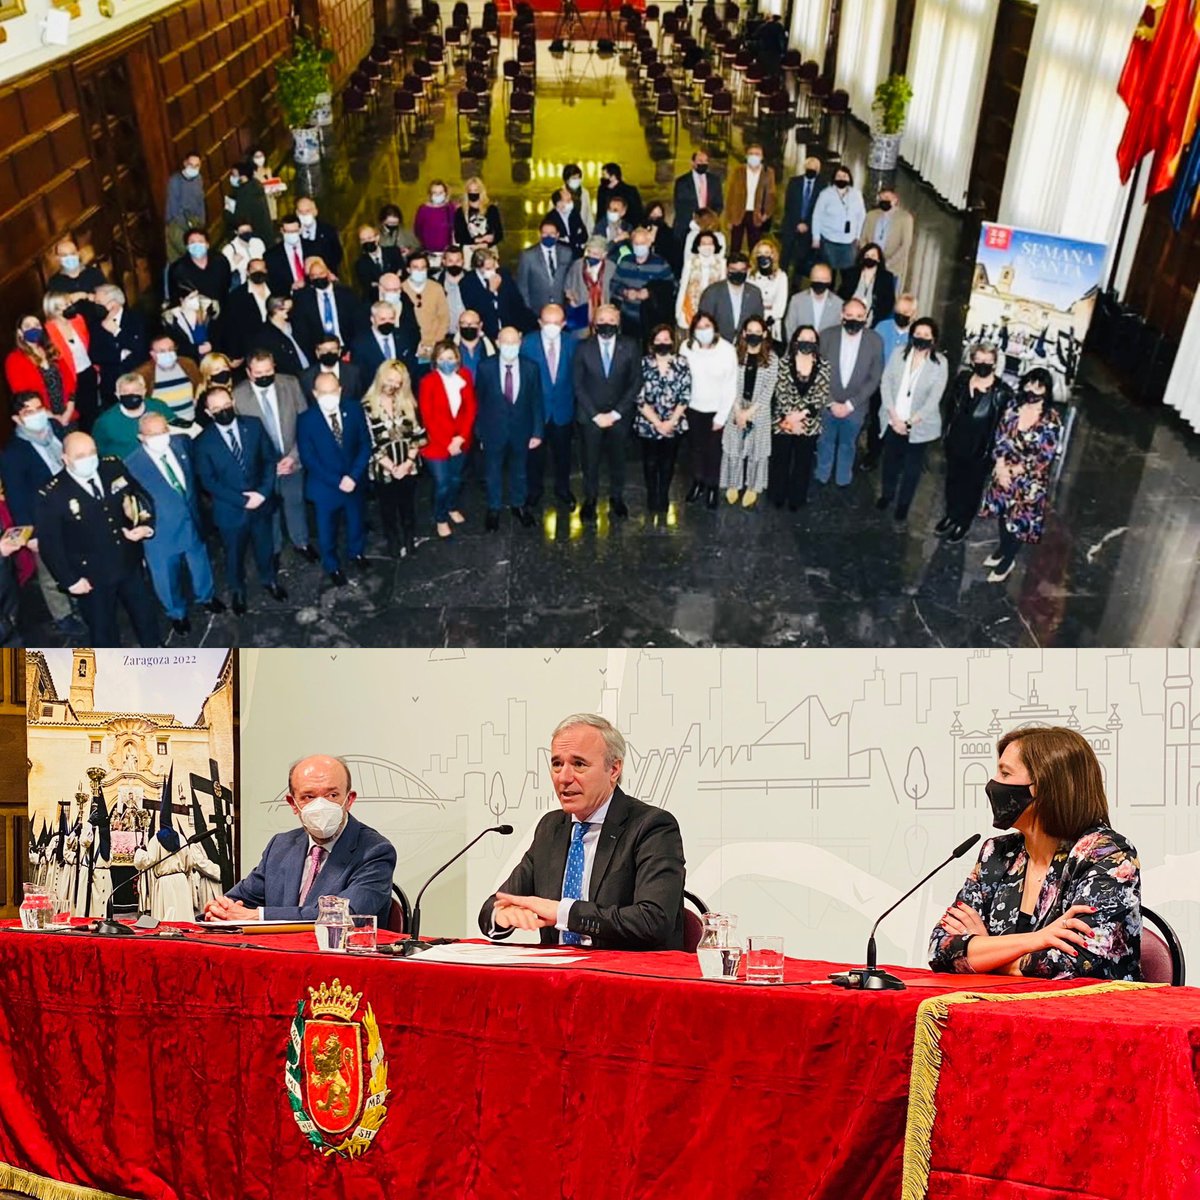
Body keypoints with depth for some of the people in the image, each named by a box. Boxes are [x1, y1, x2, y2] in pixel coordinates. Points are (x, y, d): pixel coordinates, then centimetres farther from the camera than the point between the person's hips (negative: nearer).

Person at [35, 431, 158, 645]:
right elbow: (49, 544, -15)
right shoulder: (53, 495, -22)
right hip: (92, 576, -4)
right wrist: (70, 580, -15)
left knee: (145, 614, 24)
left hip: (129, 563, 5)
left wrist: (146, 527, -13)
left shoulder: (114, 468, -10)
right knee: (103, 628, 17)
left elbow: (141, 496, 4)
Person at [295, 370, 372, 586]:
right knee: (327, 530, 16)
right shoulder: (306, 420, -19)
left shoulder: (354, 409, -11)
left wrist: (353, 476, -18)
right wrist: (337, 481, -20)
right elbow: (308, 459, -16)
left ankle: (357, 552, 53)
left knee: (356, 521, 24)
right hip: (325, 486, -3)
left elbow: (365, 444, -8)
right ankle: (333, 566, 40)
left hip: (355, 481, 3)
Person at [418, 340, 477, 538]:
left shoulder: (464, 376, -5)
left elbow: (470, 408, -3)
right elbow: (427, 417, -15)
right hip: (437, 443, -4)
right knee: (442, 483, 3)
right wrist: (447, 443, -16)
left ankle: (452, 508, 49)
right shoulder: (428, 382, -17)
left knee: (456, 479, 20)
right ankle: (440, 519, 28)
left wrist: (461, 437, -13)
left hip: (460, 440, 4)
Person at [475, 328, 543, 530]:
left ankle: (518, 505, 42)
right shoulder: (486, 368, -13)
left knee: (520, 470, 20)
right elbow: (479, 401, -5)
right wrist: (480, 431, -3)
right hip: (494, 431, -1)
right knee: (493, 472, 16)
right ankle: (493, 509, 35)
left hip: (521, 430, 1)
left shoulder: (531, 368, -11)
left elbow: (537, 401, -6)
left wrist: (537, 432, -7)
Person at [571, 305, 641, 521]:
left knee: (617, 459, 13)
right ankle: (590, 499, 27)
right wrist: (595, 414, -9)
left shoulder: (630, 347, -4)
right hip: (590, 416, 0)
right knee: (590, 460, 9)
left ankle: (616, 498, 31)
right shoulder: (584, 349, -5)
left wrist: (616, 413, -10)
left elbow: (636, 383, -4)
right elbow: (578, 385, -3)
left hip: (619, 416, 0)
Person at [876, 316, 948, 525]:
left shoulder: (940, 363, -11)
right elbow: (885, 384, -5)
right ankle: (886, 495, 41)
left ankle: (903, 504, 27)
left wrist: (910, 422, -16)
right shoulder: (899, 354, -4)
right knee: (890, 461, 18)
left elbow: (934, 399, -12)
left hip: (919, 426, -2)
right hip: (893, 421, 2)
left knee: (912, 467, 10)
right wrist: (894, 417, -13)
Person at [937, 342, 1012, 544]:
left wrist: (994, 451, -15)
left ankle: (963, 523, 35)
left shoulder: (1003, 392, -19)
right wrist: (946, 435, 8)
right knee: (953, 481, 22)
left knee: (972, 487, 15)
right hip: (955, 444, 4)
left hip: (981, 450, -4)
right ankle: (951, 515, 44)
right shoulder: (961, 380, -5)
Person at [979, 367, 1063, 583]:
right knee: (1003, 514, 21)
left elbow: (1045, 456, -17)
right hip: (1005, 473, 5)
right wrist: (1001, 466, -13)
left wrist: (1017, 470, -16)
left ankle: (1008, 560, 28)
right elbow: (1000, 438, 0)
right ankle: (1003, 549, 45)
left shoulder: (1052, 419, -19)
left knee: (1019, 520, 9)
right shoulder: (1014, 409, -5)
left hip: (1030, 481, -5)